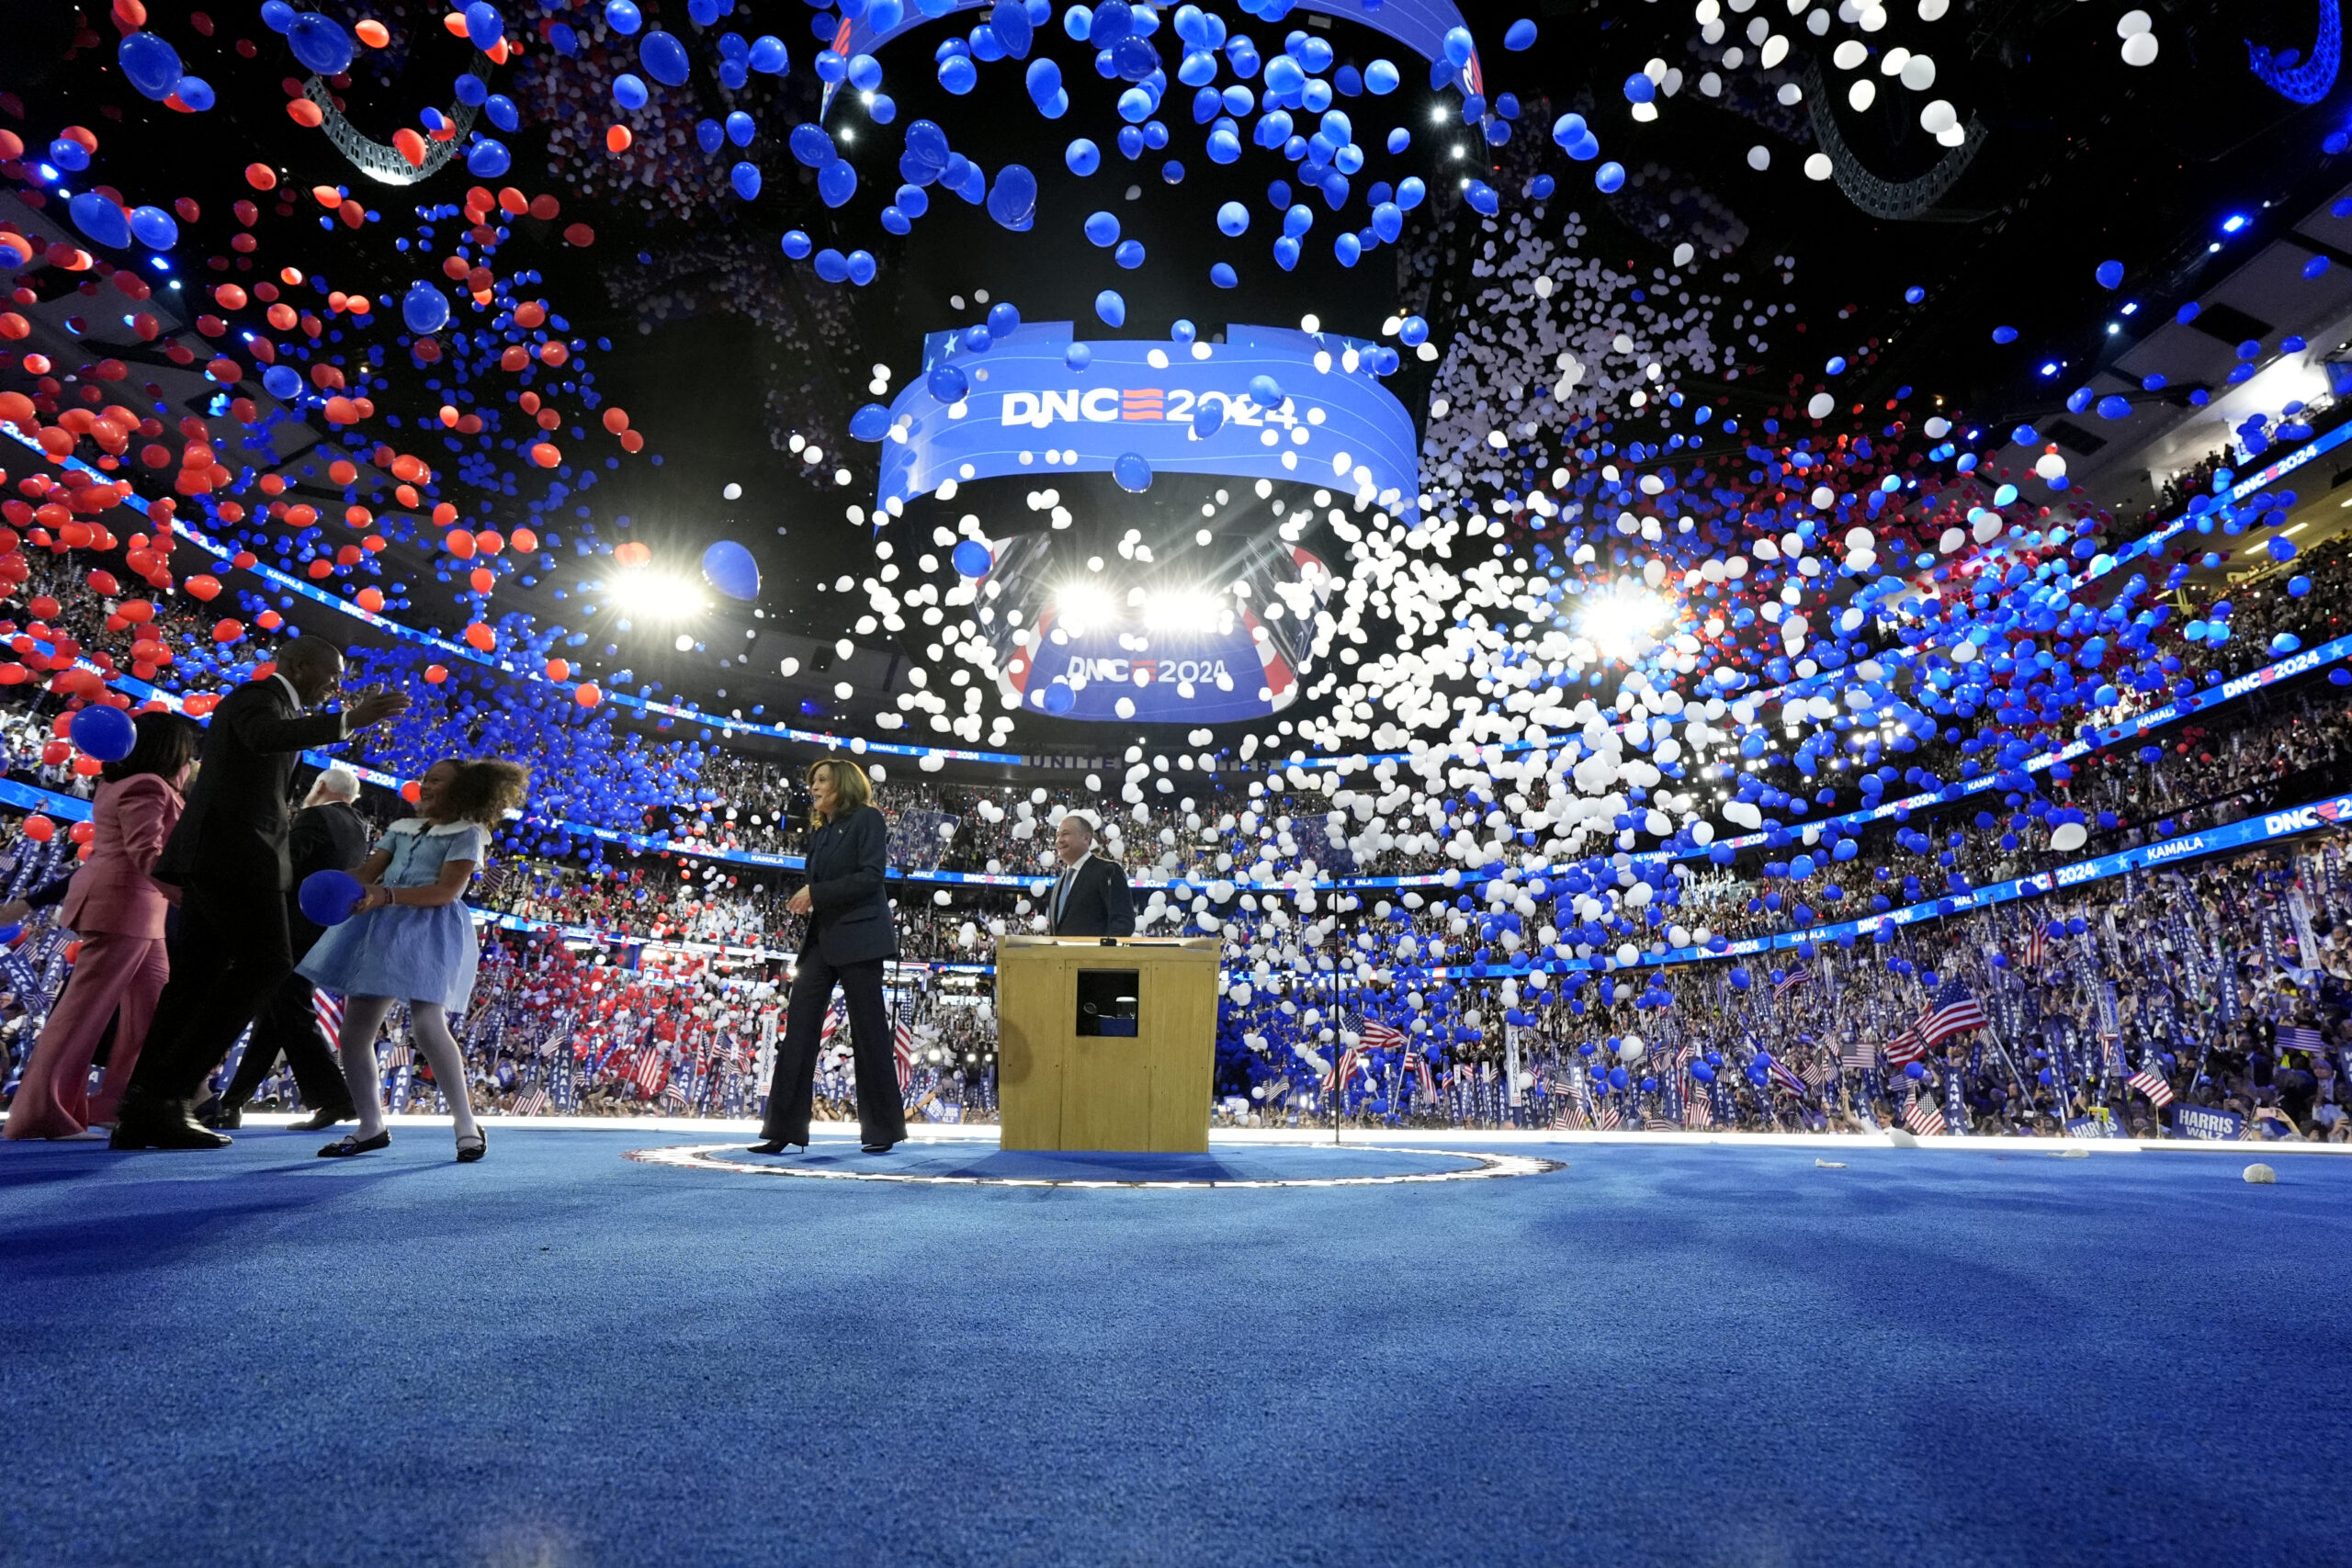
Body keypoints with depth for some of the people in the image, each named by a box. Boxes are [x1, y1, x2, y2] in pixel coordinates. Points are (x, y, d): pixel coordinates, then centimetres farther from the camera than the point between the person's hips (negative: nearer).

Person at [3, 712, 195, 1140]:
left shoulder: (124, 784, 21)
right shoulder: (147, 787, -13)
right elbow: (146, 853, -23)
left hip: (137, 912, 11)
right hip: (121, 907, -11)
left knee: (153, 1004, 10)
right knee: (85, 1008, -9)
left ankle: (120, 1102, 15)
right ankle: (38, 1111, -6)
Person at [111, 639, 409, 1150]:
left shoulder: (269, 702, 24)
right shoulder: (259, 696, -6)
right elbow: (266, 736, -31)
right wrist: (349, 720, -43)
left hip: (212, 856, 10)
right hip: (236, 854, -10)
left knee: (198, 978, 7)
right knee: (266, 968, -11)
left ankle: (143, 1110, 6)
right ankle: (165, 1096, -13)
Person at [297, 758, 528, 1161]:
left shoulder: (468, 833, 0)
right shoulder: (402, 828, 21)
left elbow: (446, 891, -11)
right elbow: (368, 871, 11)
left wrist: (387, 895, -24)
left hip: (430, 932, -7)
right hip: (382, 929, 8)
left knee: (427, 1027, -20)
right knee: (354, 1031, 5)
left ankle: (467, 1124, -11)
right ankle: (371, 1127, 17)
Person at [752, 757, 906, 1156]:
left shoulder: (867, 819, -3)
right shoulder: (819, 832, 18)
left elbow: (870, 876, -13)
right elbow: (817, 884, 19)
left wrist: (816, 893, -14)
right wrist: (803, 899, -3)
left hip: (858, 938, -7)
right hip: (822, 939, 7)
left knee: (868, 1031, -1)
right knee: (798, 1028, 1)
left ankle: (883, 1128, 9)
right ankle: (783, 1129, 6)